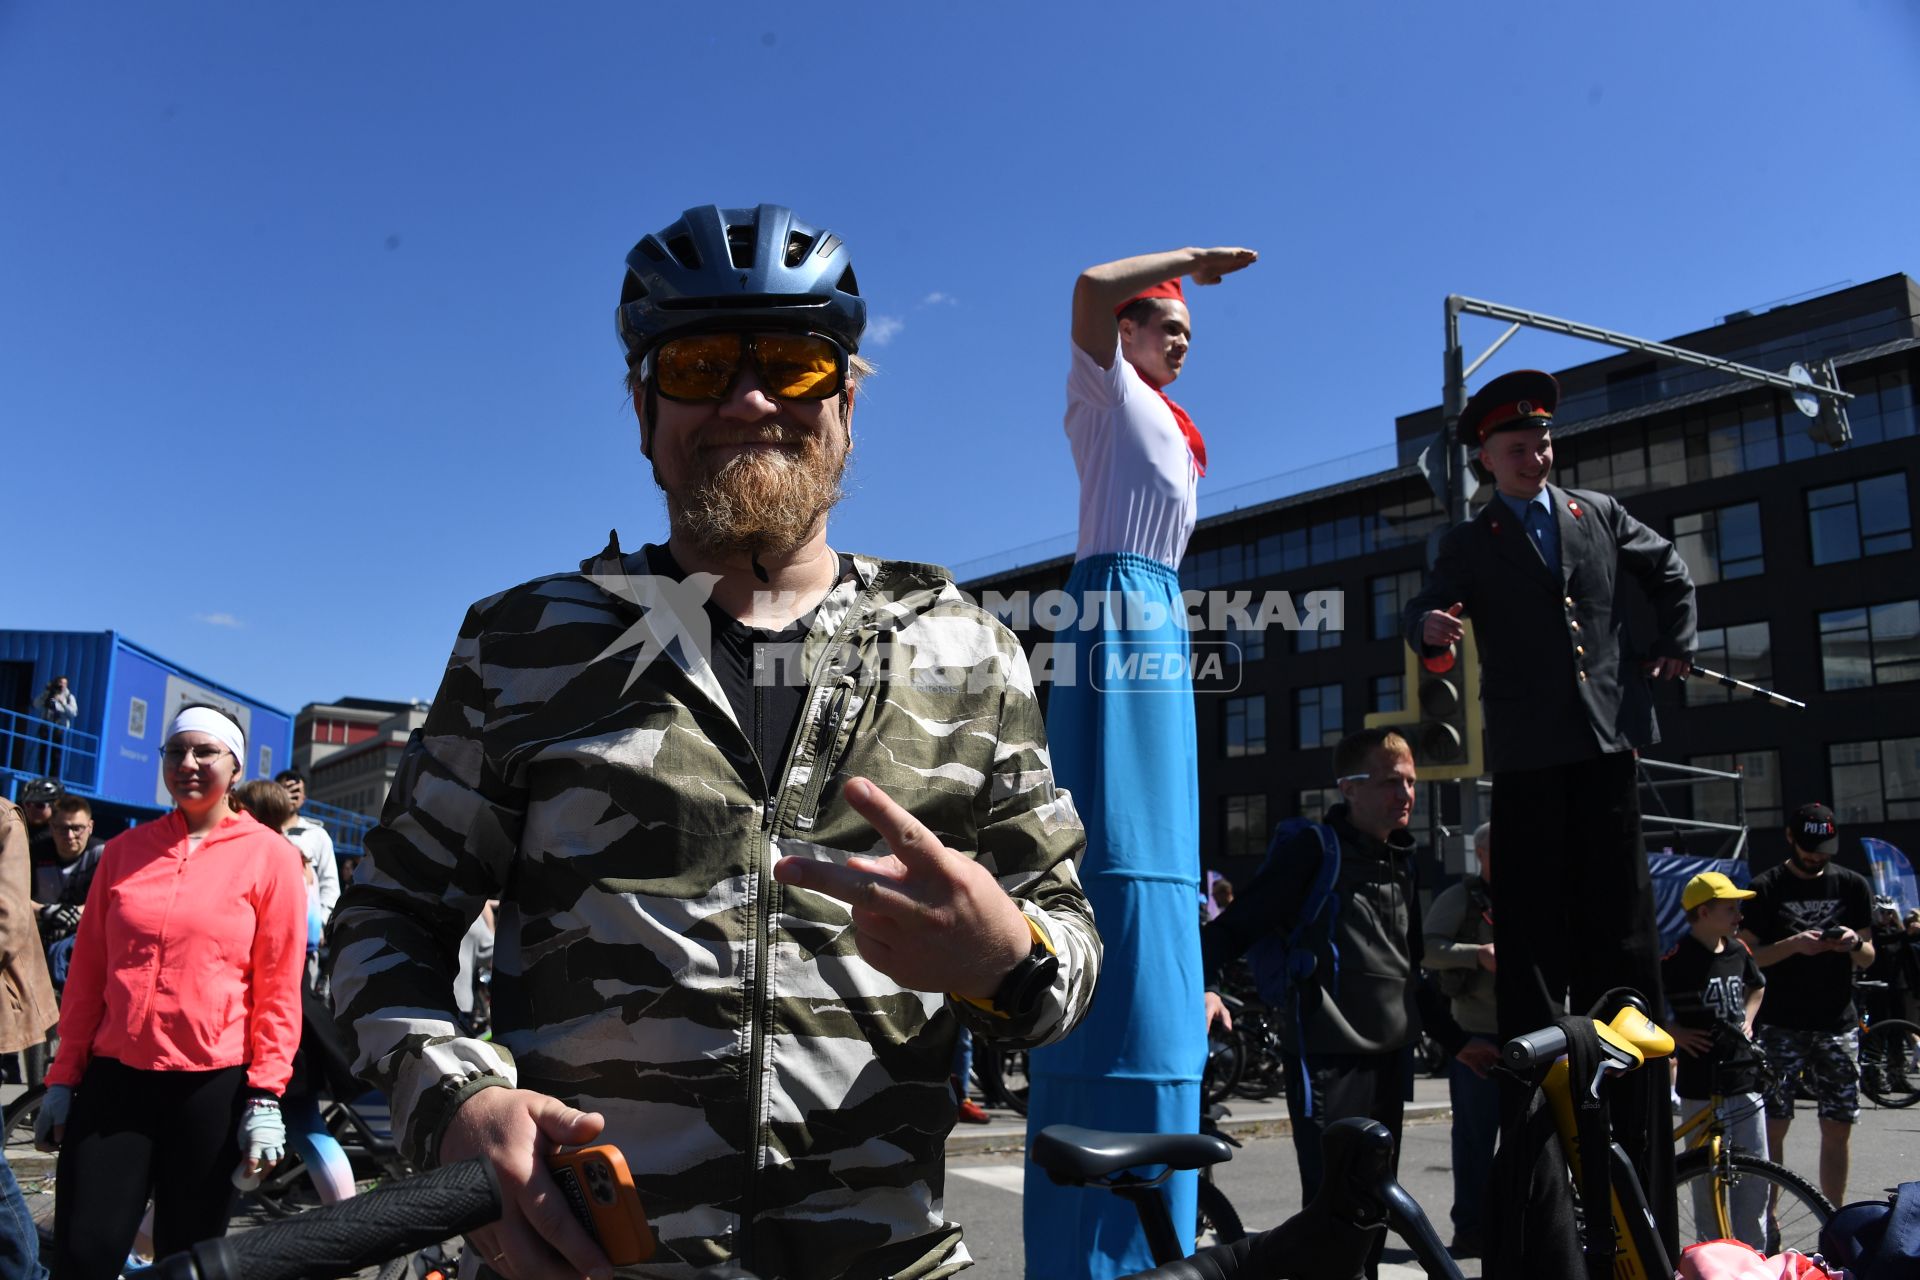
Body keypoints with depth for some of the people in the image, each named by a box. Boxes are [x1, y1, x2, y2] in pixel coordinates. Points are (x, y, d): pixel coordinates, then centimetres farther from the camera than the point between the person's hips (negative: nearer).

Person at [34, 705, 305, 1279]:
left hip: (212, 1086, -3)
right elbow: (87, 973, 12)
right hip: (113, 1078, 3)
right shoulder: (124, 850, 7)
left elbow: (279, 988, -5)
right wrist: (63, 1078, 11)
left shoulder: (268, 855, -3)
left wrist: (265, 1095, -9)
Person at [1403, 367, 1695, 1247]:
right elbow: (1428, 608, -8)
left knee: (1621, 928, 5)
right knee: (1533, 936, -1)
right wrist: (1431, 626, -31)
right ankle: (1533, 1100, 6)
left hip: (1607, 741, 3)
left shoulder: (1600, 514, 15)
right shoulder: (1470, 543, 6)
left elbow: (1670, 571, 28)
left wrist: (1673, 650, 17)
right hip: (1527, 753, -2)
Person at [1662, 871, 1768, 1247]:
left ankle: (1753, 1254, 24)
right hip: (1701, 1083, -6)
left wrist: (1747, 1020, 13)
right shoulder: (1677, 958, -14)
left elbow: (1757, 987, 28)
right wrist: (1675, 1033, -14)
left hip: (1744, 1076, 6)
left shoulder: (1738, 951, 6)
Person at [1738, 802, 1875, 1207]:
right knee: (1773, 1125, -2)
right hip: (1780, 1026, -3)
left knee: (1838, 1127, 5)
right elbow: (1746, 956, -2)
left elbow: (1868, 958, 12)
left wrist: (1854, 943, -10)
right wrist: (1793, 944, -19)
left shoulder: (1852, 886, 9)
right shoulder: (1766, 888, 0)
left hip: (1837, 1024, 3)